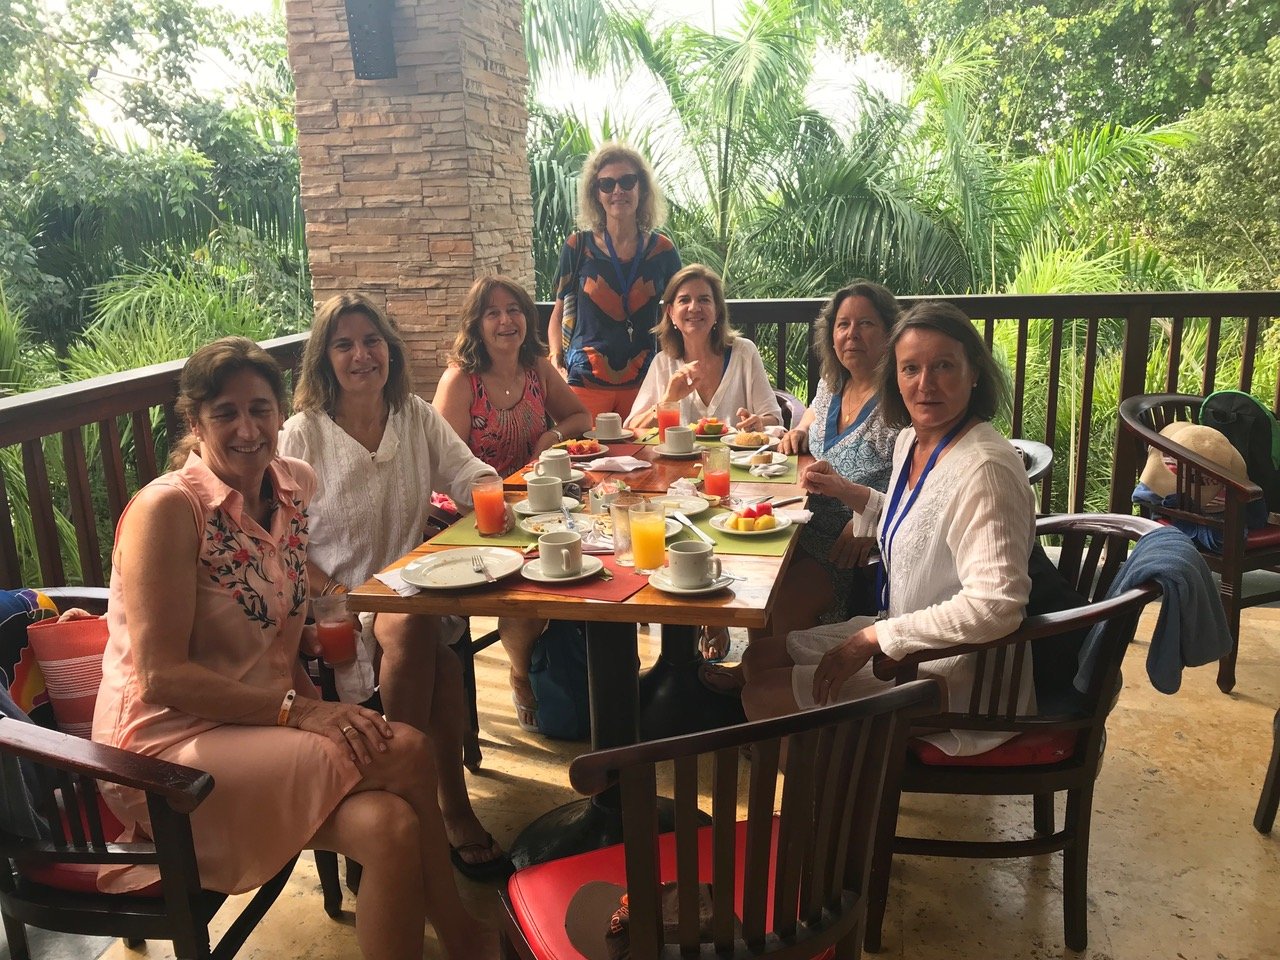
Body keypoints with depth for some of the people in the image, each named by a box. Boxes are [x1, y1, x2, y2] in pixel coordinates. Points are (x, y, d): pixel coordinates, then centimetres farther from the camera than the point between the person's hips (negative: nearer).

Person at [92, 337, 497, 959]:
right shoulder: (167, 508, -15)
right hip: (168, 748, -6)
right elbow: (161, 676, -17)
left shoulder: (295, 484, 5)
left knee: (389, 826, -24)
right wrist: (296, 710, -22)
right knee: (404, 754, -24)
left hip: (261, 720, 6)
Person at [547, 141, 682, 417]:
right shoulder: (578, 247, 1)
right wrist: (557, 363, -6)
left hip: (644, 383, 2)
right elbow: (559, 313, 8)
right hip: (585, 382, -1)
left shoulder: (662, 250, 4)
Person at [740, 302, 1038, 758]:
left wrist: (874, 637, -27)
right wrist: (847, 492, 11)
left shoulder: (985, 468, -28)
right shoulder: (911, 440, 2)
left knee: (764, 696, -7)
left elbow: (994, 606, -34)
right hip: (908, 643, 9)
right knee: (760, 658, 13)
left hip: (958, 682, -9)